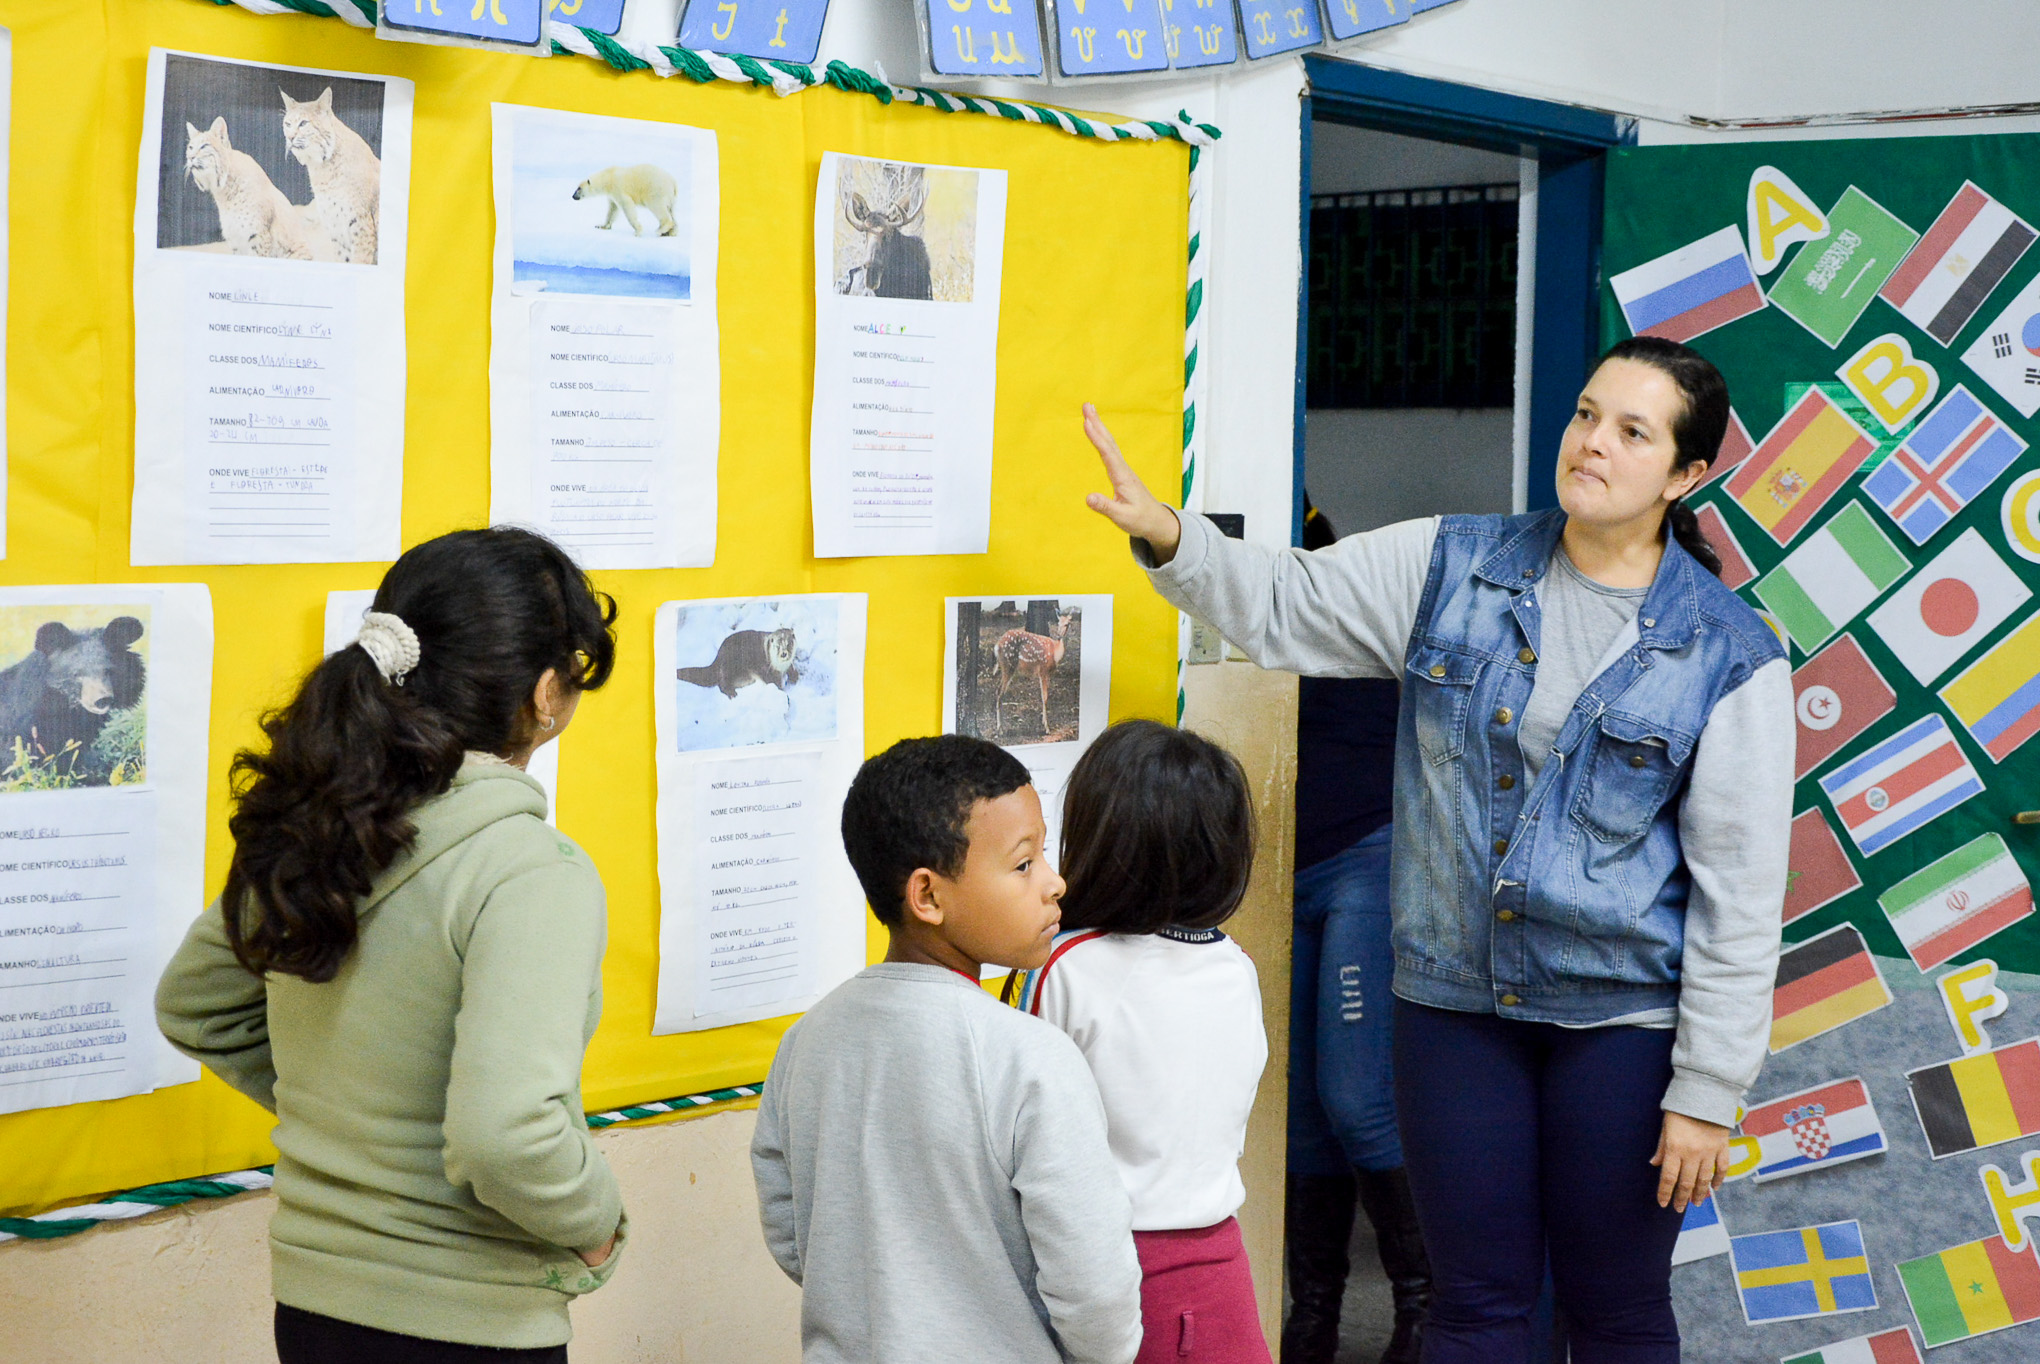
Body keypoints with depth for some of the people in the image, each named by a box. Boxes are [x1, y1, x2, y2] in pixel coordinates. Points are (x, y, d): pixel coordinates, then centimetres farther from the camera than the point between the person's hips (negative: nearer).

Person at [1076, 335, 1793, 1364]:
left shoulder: (1728, 656, -7)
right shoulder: (1451, 569, 1)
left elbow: (1740, 892, -7)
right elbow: (1283, 607, 3)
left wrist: (1706, 1094, -8)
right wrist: (1168, 537, -18)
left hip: (1623, 1013, -2)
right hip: (1454, 1002, 2)